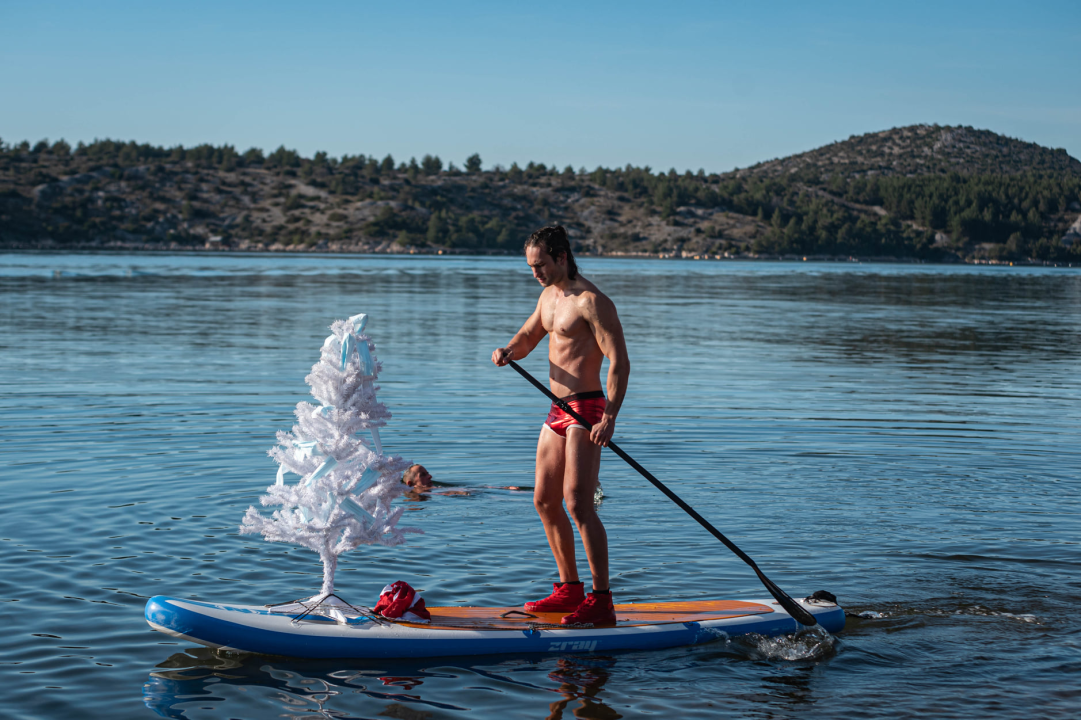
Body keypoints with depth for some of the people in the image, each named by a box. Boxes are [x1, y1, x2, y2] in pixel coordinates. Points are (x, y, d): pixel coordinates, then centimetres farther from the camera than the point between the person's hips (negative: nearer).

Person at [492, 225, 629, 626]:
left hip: (586, 409, -10)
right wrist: (508, 351, -1)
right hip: (558, 411, 10)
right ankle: (570, 590, 23)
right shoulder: (549, 295, 14)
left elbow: (619, 361, -20)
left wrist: (610, 416, -29)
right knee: (544, 501, 12)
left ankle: (602, 601, -14)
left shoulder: (590, 300, -15)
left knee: (578, 503, -16)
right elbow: (527, 338, 24)